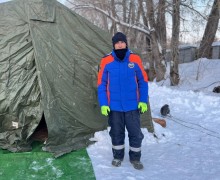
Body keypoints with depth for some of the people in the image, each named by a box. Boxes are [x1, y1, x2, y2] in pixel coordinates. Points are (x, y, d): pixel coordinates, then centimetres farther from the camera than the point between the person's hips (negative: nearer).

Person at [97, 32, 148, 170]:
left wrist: (143, 101, -3)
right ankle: (118, 156, 33)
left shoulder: (135, 59, -5)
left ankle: (135, 158, 26)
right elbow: (101, 84, -1)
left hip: (132, 106, 0)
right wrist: (103, 104, -6)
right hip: (114, 106, 0)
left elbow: (143, 81, 2)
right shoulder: (106, 61, -6)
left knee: (136, 133, 6)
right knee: (117, 133, 13)